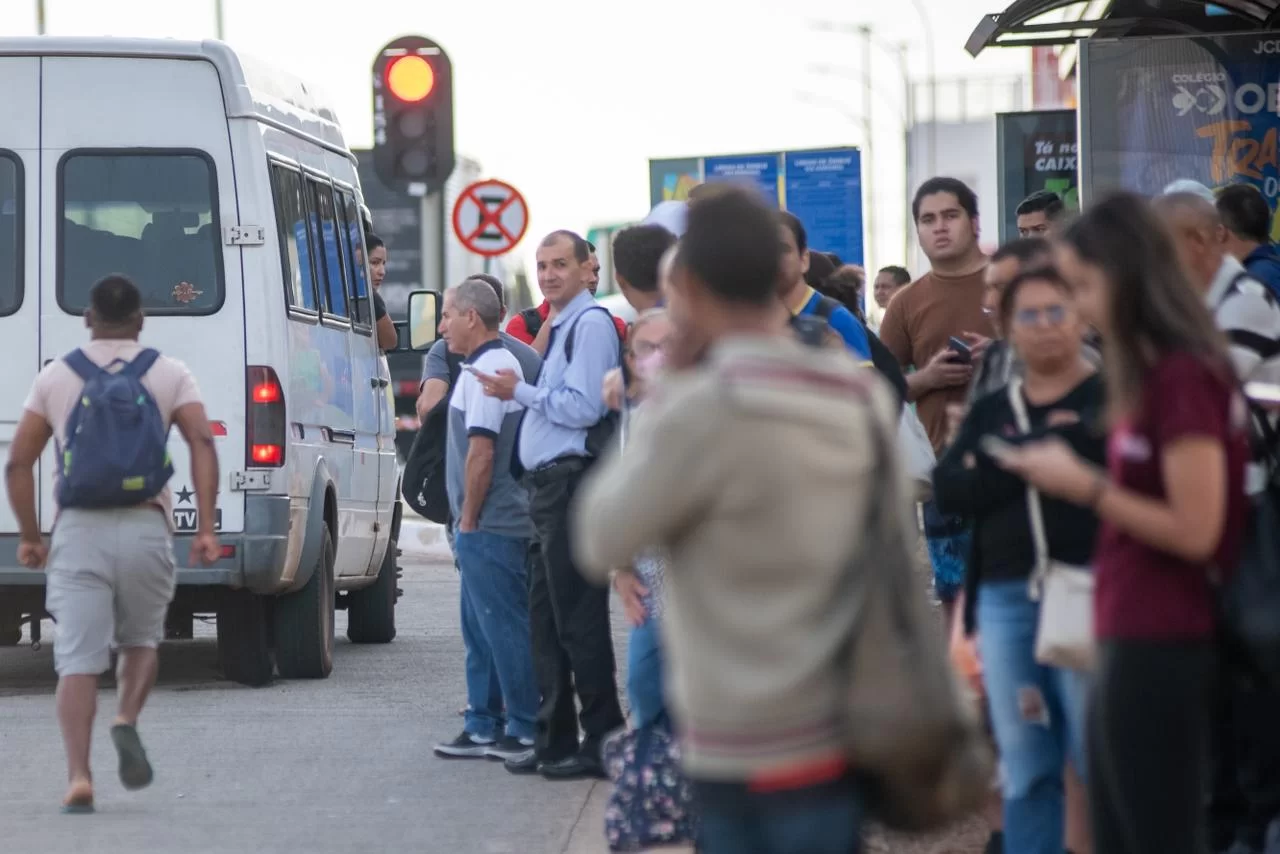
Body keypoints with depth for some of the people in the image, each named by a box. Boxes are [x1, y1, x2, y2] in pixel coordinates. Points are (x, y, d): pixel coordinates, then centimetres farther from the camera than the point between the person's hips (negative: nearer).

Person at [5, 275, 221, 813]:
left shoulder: (56, 377, 10)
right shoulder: (170, 375, 8)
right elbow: (202, 443, -6)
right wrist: (206, 527, -10)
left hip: (79, 528, 0)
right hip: (145, 527, 0)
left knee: (79, 659, -2)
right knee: (141, 641, 21)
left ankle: (79, 777, -15)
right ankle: (127, 721, -7)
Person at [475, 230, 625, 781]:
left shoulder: (590, 323, -11)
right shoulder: (560, 326, 20)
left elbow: (583, 407, -19)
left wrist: (519, 392, -12)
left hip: (572, 483, -10)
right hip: (549, 487, 10)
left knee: (578, 620, -8)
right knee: (547, 618, 12)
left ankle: (602, 741, -4)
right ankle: (554, 740, 18)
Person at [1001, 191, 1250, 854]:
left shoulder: (1182, 377, -17)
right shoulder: (1149, 373, 12)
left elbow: (1196, 530, -19)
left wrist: (1085, 486, -14)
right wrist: (1074, 475, 6)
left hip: (1161, 648, -10)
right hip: (1131, 642, 10)